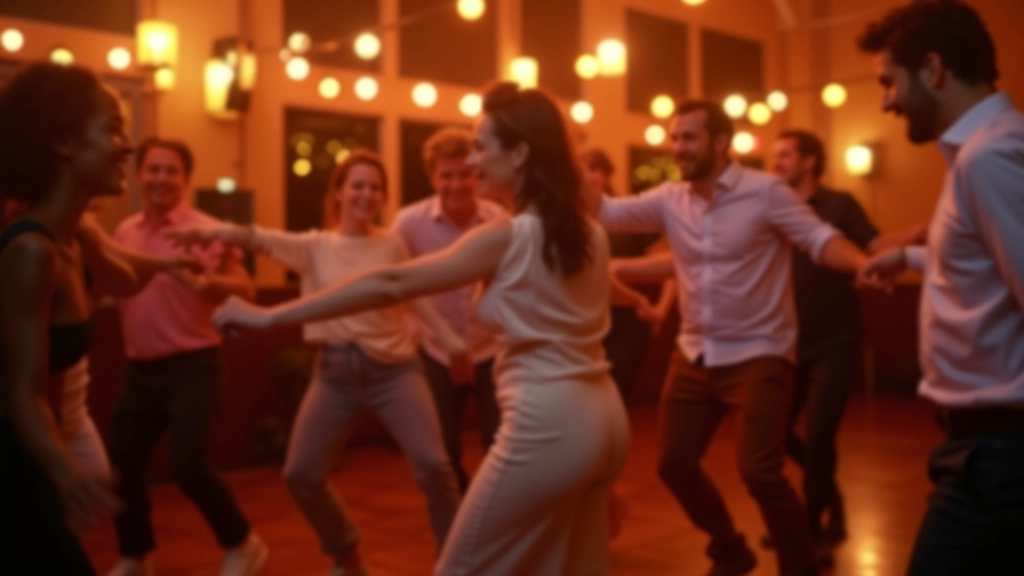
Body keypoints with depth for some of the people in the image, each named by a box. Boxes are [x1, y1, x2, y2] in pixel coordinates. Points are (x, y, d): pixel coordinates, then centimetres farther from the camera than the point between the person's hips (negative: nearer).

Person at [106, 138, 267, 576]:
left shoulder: (204, 230, -10)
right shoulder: (124, 232, 8)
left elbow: (244, 288, -19)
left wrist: (204, 282, -36)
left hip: (192, 365, -6)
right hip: (140, 368, 6)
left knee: (188, 465, -15)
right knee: (122, 464, 10)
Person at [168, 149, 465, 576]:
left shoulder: (393, 245, 3)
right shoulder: (314, 246, 3)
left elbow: (417, 297, 11)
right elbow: (259, 238, -13)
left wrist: (451, 341, 6)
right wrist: (211, 232, -31)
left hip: (394, 369, -1)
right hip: (335, 371, 2)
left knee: (433, 465, -14)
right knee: (300, 474, 1)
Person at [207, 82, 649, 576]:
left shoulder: (505, 237, -13)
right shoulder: (588, 233, 11)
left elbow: (392, 284, -17)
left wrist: (270, 316, -14)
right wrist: (635, 298, 62)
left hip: (548, 426, -9)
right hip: (601, 419, 9)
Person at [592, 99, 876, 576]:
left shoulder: (765, 191, -11)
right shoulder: (669, 200, 3)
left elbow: (820, 239, -15)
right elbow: (609, 213, 0)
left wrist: (865, 264, -33)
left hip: (758, 355, -6)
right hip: (694, 357, 6)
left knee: (759, 472, -14)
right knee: (675, 466, 11)